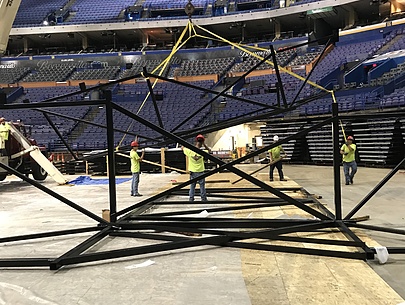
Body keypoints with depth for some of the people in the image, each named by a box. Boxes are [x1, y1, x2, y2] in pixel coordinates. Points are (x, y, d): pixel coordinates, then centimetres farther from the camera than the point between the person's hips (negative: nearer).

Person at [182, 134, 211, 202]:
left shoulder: (190, 151, -13)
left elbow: (182, 148, 4)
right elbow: (209, 150, 5)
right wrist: (204, 145, -4)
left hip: (193, 172, 1)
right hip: (200, 172, -1)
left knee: (192, 186, 11)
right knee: (202, 186, 10)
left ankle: (191, 198, 14)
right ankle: (203, 198, 17)